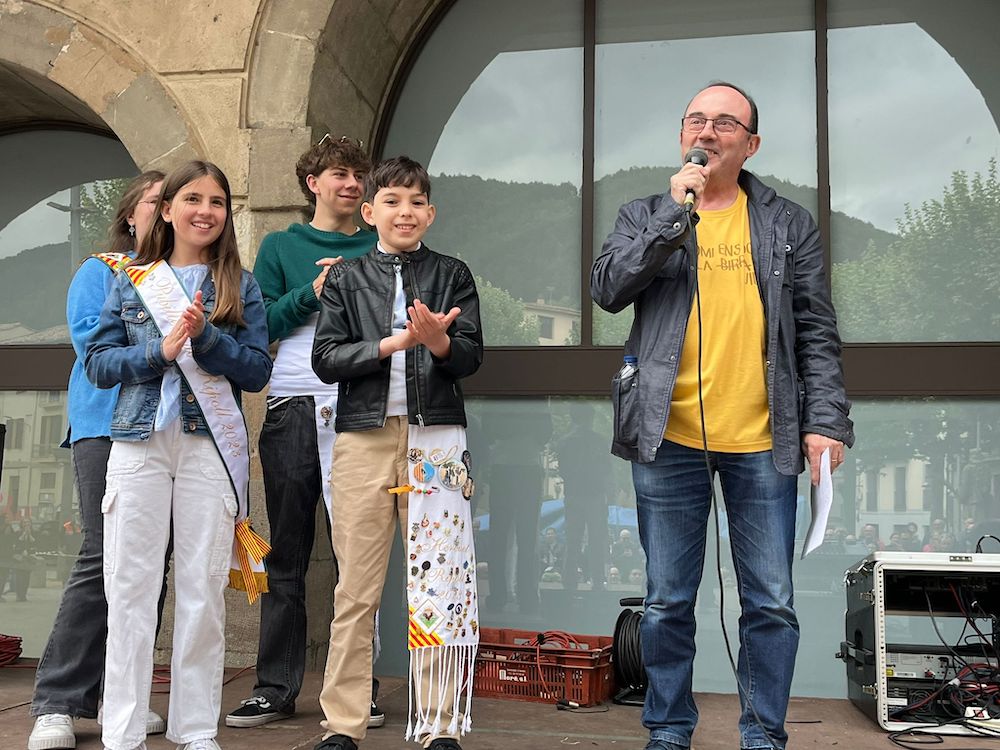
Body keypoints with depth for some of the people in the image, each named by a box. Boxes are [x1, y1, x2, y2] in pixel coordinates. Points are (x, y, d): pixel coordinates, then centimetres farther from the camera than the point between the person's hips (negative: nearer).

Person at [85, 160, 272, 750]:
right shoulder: (131, 282, 11)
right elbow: (98, 364, 5)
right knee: (131, 584, 1)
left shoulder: (240, 286, 9)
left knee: (204, 588, 2)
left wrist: (206, 336, -13)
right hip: (139, 441, 1)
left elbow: (257, 370, 2)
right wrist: (161, 351, -11)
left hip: (210, 445, 0)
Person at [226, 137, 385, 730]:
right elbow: (259, 325, 4)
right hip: (292, 413, 1)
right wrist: (311, 293, -9)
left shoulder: (377, 251, 14)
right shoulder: (281, 247, 14)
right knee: (287, 554, 5)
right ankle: (276, 688, 14)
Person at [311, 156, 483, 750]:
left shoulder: (452, 275, 10)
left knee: (441, 585, -1)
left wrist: (438, 340, -21)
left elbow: (472, 357, 1)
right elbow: (326, 360, 1)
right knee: (357, 589, 5)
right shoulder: (346, 278, 11)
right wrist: (393, 343, -12)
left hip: (436, 438, 0)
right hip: (364, 437, 1)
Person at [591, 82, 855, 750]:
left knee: (771, 603, 5)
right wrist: (675, 212, -12)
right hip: (669, 440, 0)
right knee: (668, 602, 8)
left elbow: (817, 332, 6)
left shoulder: (788, 225, 9)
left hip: (763, 442, 0)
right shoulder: (645, 217, 10)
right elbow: (608, 289, -8)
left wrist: (825, 421, -5)